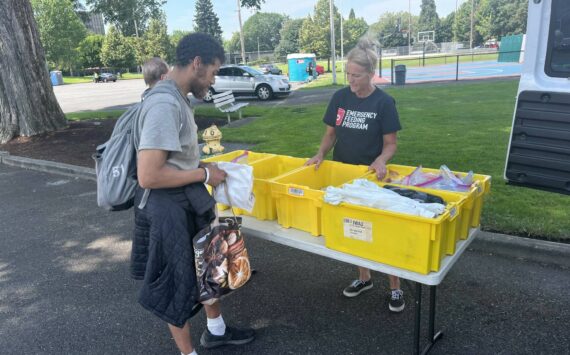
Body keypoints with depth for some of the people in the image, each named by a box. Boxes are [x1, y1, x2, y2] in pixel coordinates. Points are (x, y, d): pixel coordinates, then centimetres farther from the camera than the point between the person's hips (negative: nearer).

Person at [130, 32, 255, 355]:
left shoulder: (178, 99, 7)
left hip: (189, 201, 10)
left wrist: (202, 165, 6)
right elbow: (148, 176, -29)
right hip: (168, 207, -10)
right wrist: (204, 175, -19)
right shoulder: (165, 104, -25)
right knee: (177, 283, 9)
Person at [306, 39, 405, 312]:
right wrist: (321, 153, -12)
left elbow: (390, 143, -9)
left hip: (372, 176, -4)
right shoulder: (340, 98, 0)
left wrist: (380, 160, -29)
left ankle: (395, 288, 17)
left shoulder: (384, 102, -11)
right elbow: (331, 133, 6)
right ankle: (364, 278, 33)